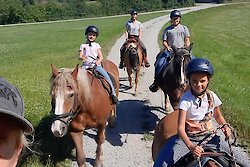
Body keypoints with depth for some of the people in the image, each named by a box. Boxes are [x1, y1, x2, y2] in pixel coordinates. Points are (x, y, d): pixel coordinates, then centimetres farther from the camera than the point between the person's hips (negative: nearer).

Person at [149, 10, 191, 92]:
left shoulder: (184, 28, 14)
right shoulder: (167, 29, 12)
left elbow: (187, 40, 9)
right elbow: (164, 41, 8)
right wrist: (167, 47, -12)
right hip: (170, 50, -1)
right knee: (159, 64, -21)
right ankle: (156, 82, -9)